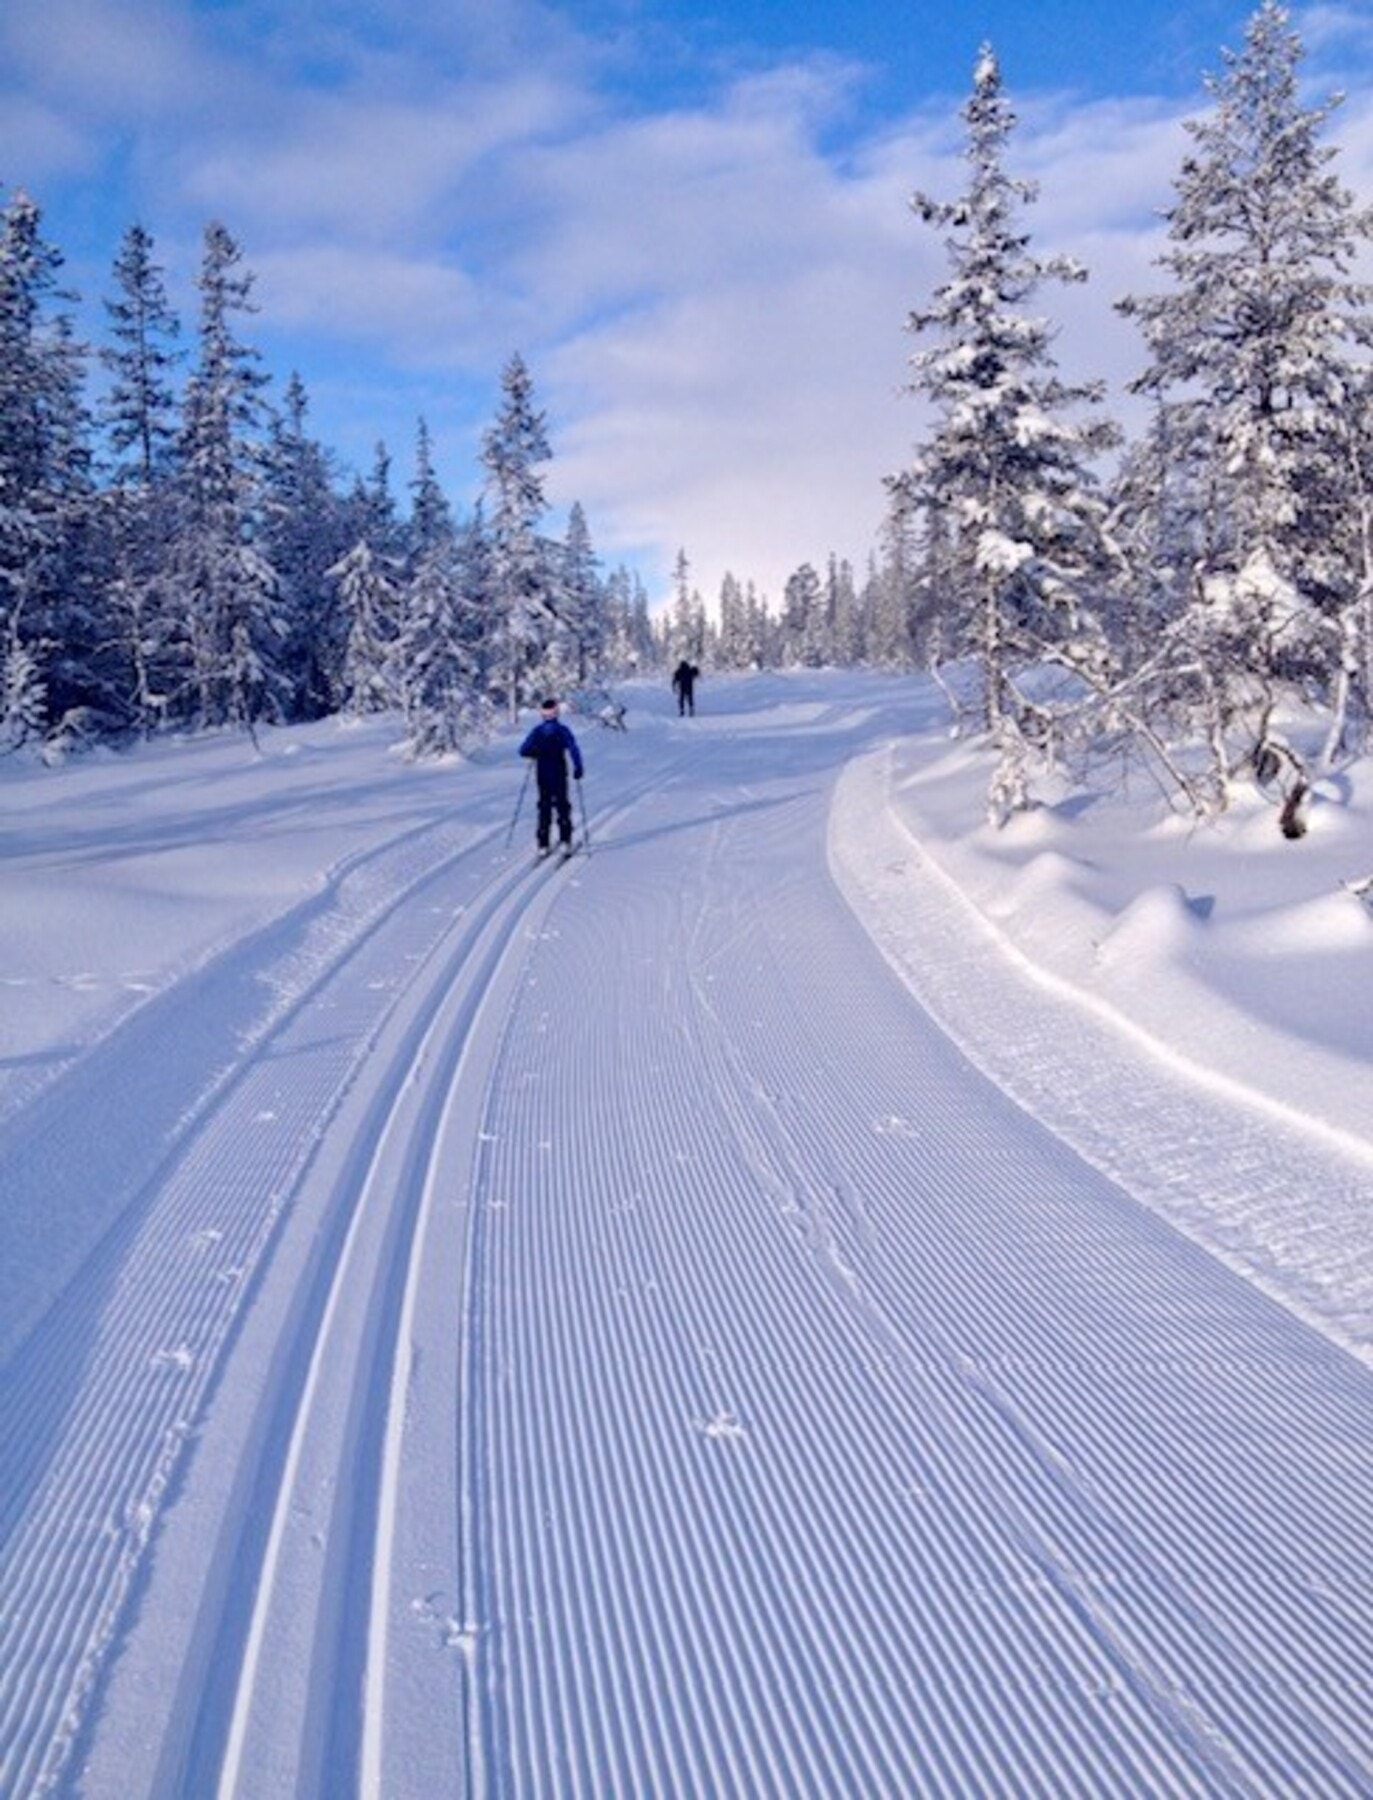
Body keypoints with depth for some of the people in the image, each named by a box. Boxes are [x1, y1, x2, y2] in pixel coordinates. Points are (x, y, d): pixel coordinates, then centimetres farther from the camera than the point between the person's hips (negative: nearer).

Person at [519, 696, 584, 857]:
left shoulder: (536, 732, 0)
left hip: (542, 776, 2)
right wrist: (578, 768, -13)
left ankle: (543, 845, 5)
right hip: (559, 775, -2)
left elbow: (523, 751, -2)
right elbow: (573, 749, -17)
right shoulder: (562, 730, -7)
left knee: (544, 808, 9)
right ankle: (564, 841, -2)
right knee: (562, 807, 9)